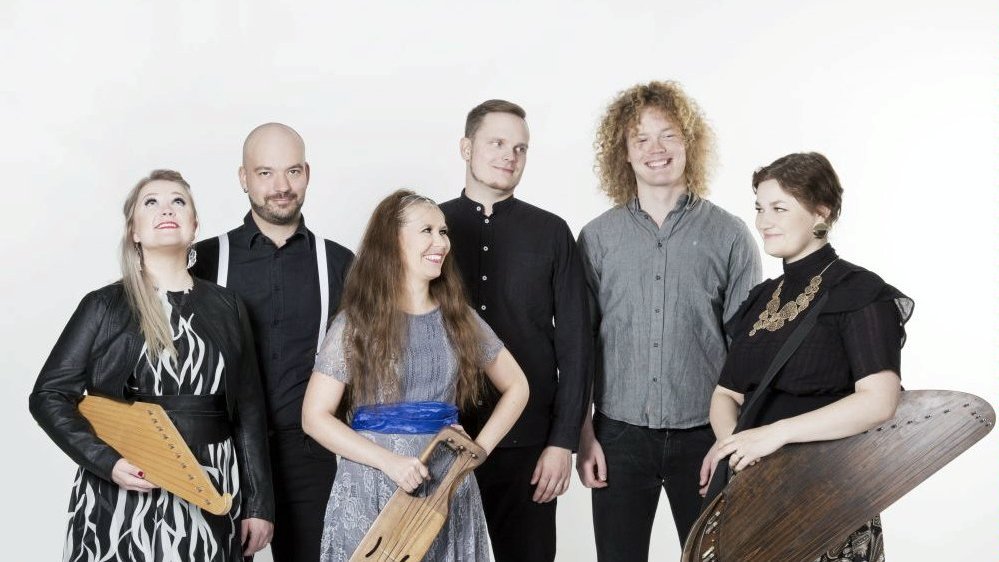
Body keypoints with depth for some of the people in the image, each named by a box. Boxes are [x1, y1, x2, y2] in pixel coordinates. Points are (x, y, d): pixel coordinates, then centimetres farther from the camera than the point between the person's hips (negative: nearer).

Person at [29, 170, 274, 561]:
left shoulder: (225, 307, 6)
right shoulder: (105, 306, 0)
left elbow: (249, 410, 6)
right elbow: (49, 396, -2)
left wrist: (259, 504, 3)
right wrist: (107, 462, -15)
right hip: (125, 492, -2)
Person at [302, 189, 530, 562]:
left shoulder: (459, 318, 6)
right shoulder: (355, 323, -4)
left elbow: (516, 387, 14)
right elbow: (314, 416, -7)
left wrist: (479, 449, -1)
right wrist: (390, 461, -18)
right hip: (372, 490, -3)